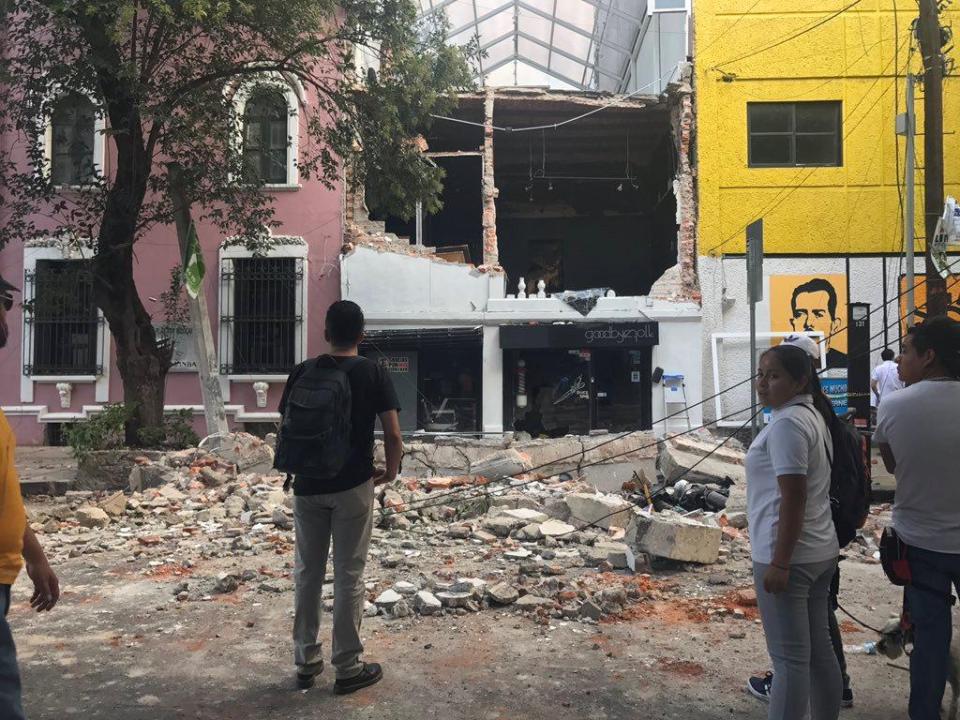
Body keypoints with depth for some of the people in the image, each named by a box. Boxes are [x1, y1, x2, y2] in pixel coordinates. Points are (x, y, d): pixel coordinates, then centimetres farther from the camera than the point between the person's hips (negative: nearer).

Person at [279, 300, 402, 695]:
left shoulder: (302, 373, 0)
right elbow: (393, 434, -10)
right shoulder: (374, 373, -6)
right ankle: (348, 668, 13)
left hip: (308, 486, 3)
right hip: (352, 486, -2)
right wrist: (391, 471, 8)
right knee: (348, 576, 5)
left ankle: (306, 662, 23)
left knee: (307, 574, 13)